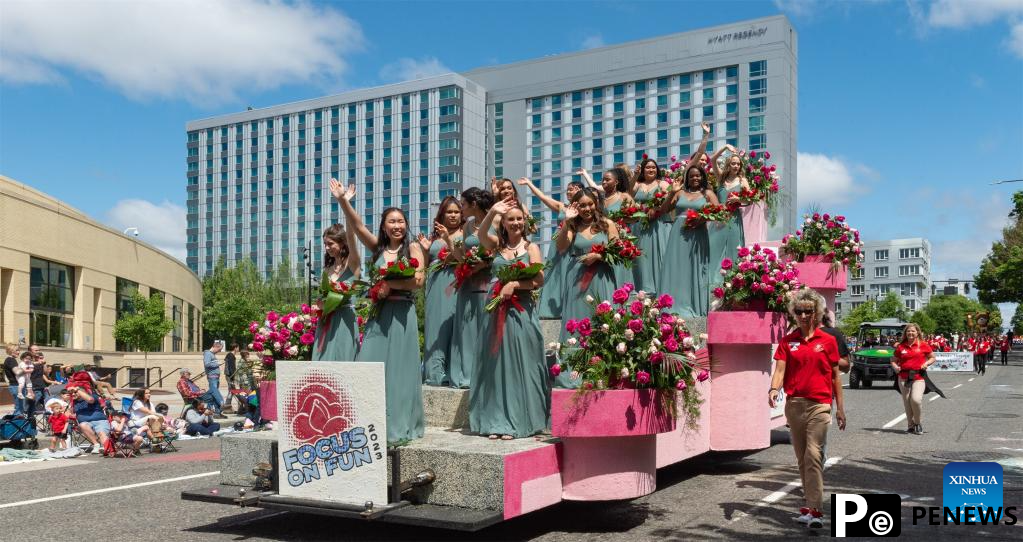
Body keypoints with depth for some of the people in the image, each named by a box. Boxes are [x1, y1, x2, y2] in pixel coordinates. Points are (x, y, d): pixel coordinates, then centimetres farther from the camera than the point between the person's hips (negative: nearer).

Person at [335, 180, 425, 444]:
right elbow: (357, 226, -2)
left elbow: (417, 281, -9)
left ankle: (399, 425, 11)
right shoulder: (377, 247, 11)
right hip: (378, 313, 4)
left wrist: (389, 284, -10)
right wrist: (344, 202, -14)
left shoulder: (413, 248, 2)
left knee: (398, 368, 1)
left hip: (402, 313, -3)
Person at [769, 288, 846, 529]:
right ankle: (810, 504, 23)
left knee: (813, 455, -15)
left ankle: (815, 511, -17)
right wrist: (773, 389, -24)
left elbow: (835, 375, 7)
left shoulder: (828, 341, 2)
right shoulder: (788, 341, 6)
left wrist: (840, 408, 6)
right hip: (794, 404, 3)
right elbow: (780, 369, -4)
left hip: (819, 405, -3)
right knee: (801, 458, 11)